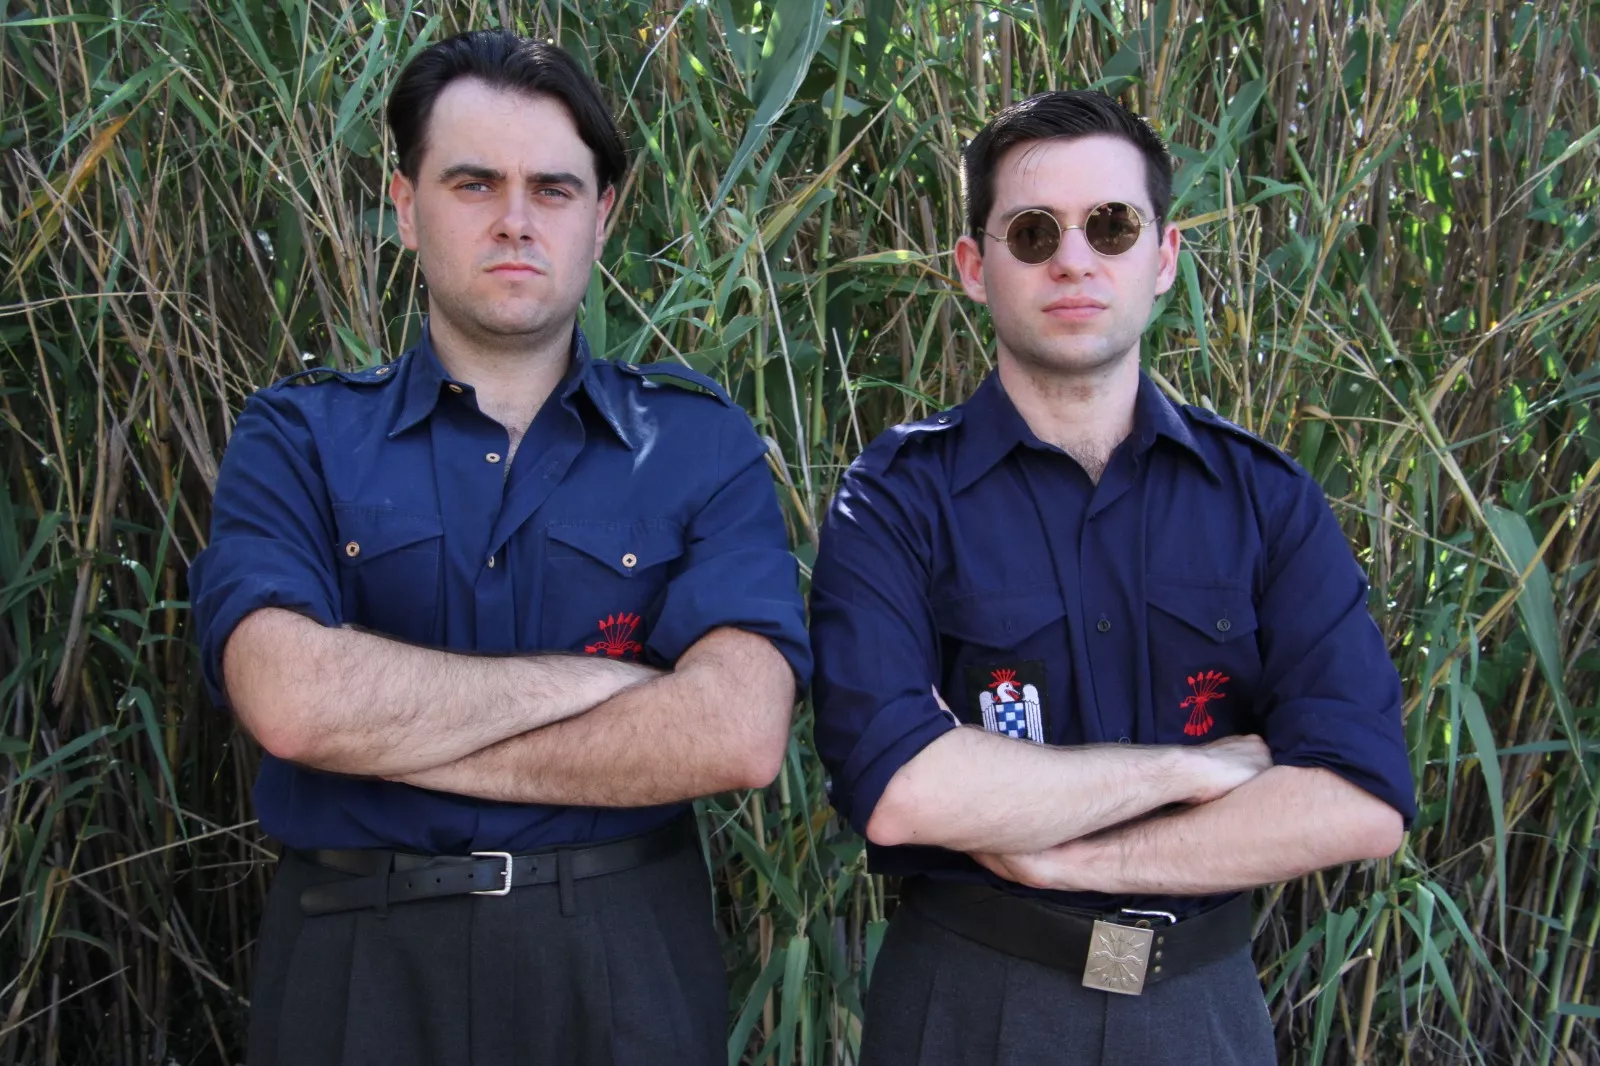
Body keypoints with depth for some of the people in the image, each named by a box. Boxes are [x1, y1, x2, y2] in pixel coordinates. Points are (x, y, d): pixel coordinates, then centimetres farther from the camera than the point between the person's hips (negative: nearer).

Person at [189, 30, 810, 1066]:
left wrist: (385, 729, -14)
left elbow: (738, 734, -16)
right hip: (357, 962, 0)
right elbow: (289, 699, -18)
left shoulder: (701, 443, 0)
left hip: (626, 966, 0)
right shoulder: (297, 438, 1)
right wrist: (605, 679, -14)